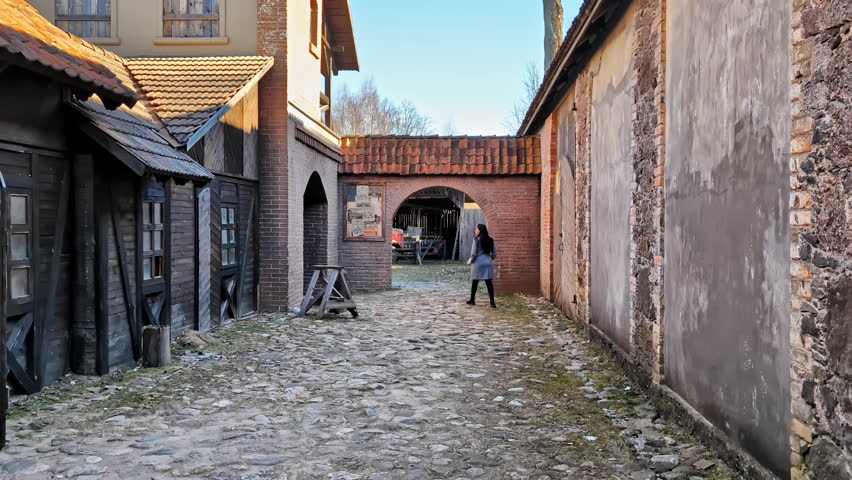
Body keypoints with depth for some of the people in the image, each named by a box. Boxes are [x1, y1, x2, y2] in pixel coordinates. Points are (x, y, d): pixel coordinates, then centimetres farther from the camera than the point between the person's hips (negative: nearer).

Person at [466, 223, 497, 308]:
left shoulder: (476, 240, -9)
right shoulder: (490, 240, 7)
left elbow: (473, 254, -11)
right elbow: (494, 254, 9)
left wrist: (470, 262, 5)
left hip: (478, 262, -4)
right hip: (488, 263, 4)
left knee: (475, 282, 10)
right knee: (489, 282, 0)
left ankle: (472, 300, 24)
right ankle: (492, 302, -8)